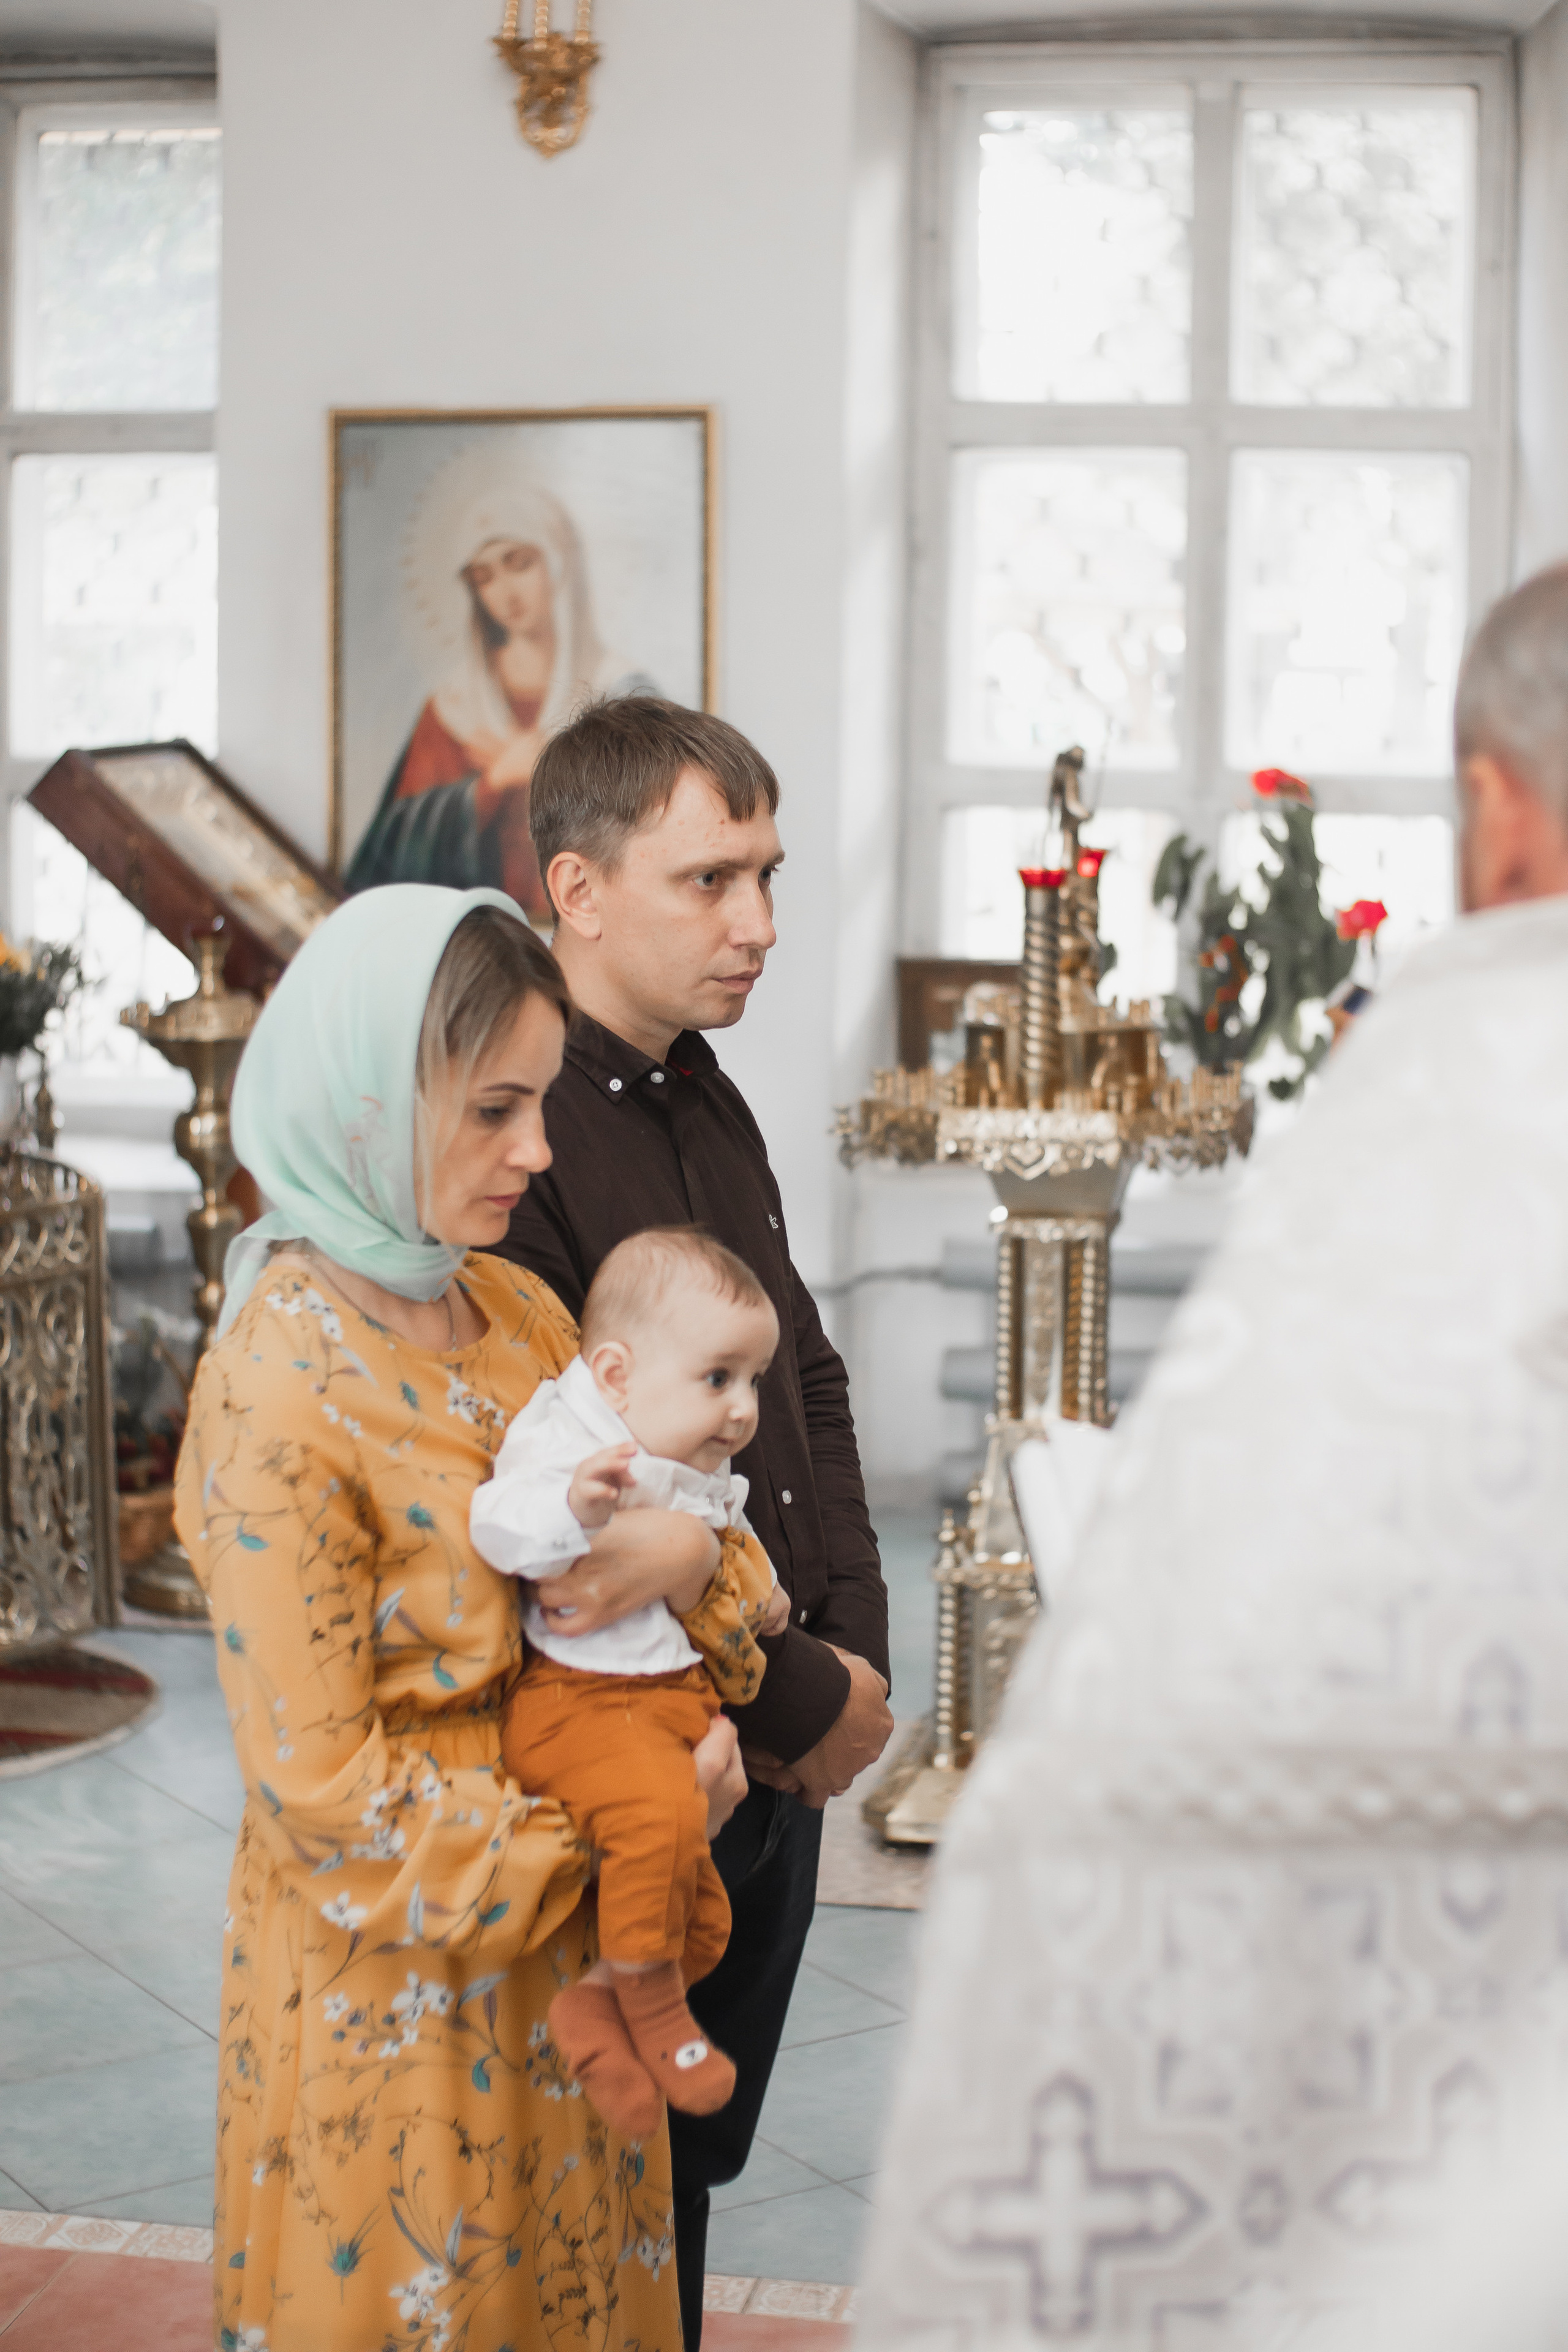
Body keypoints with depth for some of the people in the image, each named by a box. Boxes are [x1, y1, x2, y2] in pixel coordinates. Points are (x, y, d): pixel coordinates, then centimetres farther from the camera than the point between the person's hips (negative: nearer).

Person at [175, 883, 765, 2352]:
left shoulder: (514, 1312, 1)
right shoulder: (280, 1400, -22)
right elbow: (322, 1788, -20)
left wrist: (687, 1553, -15)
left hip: (563, 1939, 7)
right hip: (400, 1976, -7)